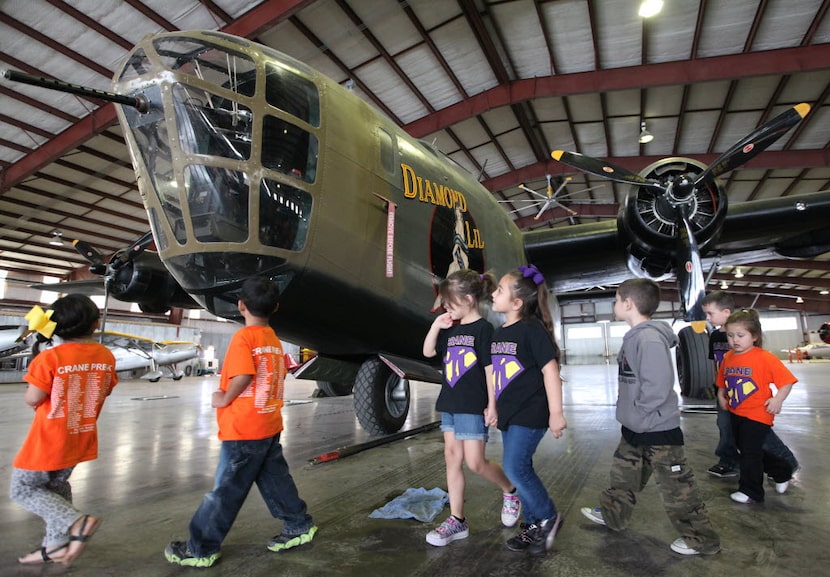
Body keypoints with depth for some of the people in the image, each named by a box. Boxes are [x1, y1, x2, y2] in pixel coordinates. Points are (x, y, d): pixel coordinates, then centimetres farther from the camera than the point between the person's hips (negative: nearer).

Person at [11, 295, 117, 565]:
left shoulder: (49, 357, -22)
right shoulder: (106, 356, -8)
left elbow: (32, 399, -14)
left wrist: (36, 373, 4)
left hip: (48, 441, -5)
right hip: (80, 439, 5)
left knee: (23, 489, 14)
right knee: (57, 487, 26)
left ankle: (76, 521, -7)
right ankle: (56, 545, 34)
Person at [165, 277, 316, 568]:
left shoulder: (243, 336, -15)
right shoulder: (274, 339, 9)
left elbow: (243, 376, -27)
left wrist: (223, 398, -12)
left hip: (243, 431, -7)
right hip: (270, 426, 8)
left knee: (225, 491, 5)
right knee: (275, 482, 19)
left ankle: (200, 549, 19)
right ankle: (299, 527, 27)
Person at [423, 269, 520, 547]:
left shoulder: (483, 328, -12)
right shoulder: (452, 328, 10)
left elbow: (490, 369, -13)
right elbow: (428, 352, 13)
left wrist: (492, 405, -14)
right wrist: (436, 326, -1)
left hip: (473, 406, -8)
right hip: (450, 404, 8)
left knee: (475, 462, -3)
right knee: (452, 458, 9)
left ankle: (510, 491, 26)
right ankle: (457, 521, 19)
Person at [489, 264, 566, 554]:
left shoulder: (532, 330, -15)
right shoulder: (498, 333, 9)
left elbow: (550, 370, -18)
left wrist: (556, 413, -18)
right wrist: (493, 407, 20)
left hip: (530, 414, -8)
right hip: (508, 415, 8)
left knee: (515, 468, -9)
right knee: (520, 469, 14)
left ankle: (548, 517, 15)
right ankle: (533, 525, 30)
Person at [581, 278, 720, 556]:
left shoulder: (650, 339, -25)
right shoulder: (633, 337, 5)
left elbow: (658, 386, -30)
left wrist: (637, 411, -18)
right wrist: (629, 410, 10)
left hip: (659, 430, -10)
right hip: (634, 428, 10)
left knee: (676, 487, 6)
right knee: (623, 474, 23)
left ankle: (701, 539, 24)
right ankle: (611, 514, 41)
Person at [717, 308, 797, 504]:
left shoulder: (765, 358, -17)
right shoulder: (727, 358, 1)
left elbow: (787, 380, -16)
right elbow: (722, 382, 14)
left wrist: (778, 400, -26)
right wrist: (721, 396, 1)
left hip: (757, 414, -7)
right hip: (736, 413, 7)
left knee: (750, 453, 0)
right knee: (746, 450, 20)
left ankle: (751, 492, 18)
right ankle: (782, 471, 42)